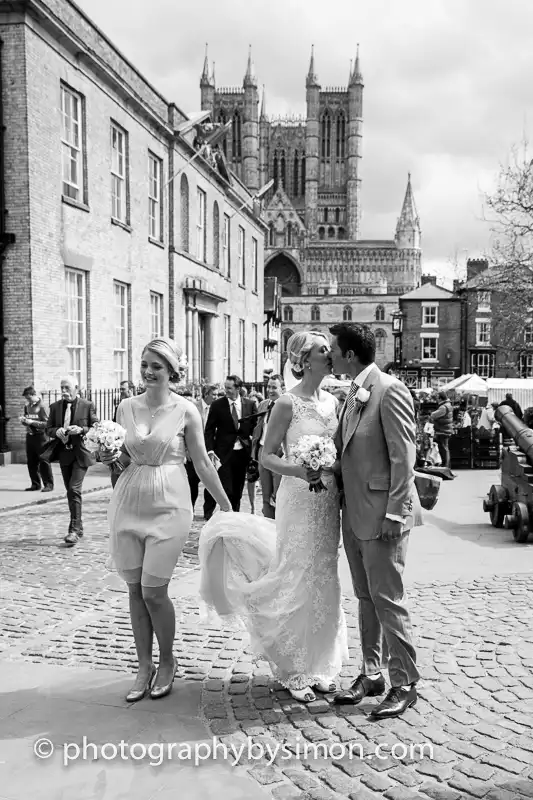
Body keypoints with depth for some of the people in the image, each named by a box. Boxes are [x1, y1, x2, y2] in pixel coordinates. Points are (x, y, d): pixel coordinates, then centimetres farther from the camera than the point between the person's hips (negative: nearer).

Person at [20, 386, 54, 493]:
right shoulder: (27, 407, 12)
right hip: (29, 436, 7)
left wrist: (32, 422, -20)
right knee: (31, 462, 8)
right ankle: (35, 484, 17)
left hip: (40, 437, -7)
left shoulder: (41, 407, -9)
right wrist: (23, 420, -1)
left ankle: (49, 484, 2)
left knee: (44, 462, -3)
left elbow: (47, 423, -15)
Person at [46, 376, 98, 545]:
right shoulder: (55, 407, 6)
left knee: (74, 489, -16)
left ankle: (74, 530, -12)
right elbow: (48, 429, 9)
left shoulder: (87, 406, -5)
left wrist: (81, 430, -20)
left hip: (81, 453, -5)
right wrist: (57, 431, -14)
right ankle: (78, 527, 25)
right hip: (64, 454, 5)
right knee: (70, 491, 12)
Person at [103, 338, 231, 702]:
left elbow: (202, 462, 0)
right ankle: (144, 665, 23)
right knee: (135, 590, 8)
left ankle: (167, 662, 22)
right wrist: (113, 456, -8)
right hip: (129, 503, 4)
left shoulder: (186, 411, -5)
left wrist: (228, 507, 2)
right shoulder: (127, 407, 5)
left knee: (154, 591, -3)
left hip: (168, 506, -4)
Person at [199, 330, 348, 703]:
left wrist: (334, 475, 4)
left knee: (324, 581, 12)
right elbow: (267, 456, -9)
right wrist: (298, 471, -24)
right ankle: (296, 670, 15)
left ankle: (320, 664, 25)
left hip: (329, 500, 6)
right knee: (299, 581, 0)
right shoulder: (288, 403, -10)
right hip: (299, 499, -6)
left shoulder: (332, 401, 8)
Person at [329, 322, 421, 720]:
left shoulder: (389, 391, -14)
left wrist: (393, 513, -19)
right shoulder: (354, 393, 13)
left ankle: (405, 684, 13)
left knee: (387, 600, -1)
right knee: (366, 598, 16)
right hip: (354, 514, 9)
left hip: (382, 515, -9)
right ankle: (372, 675, 28)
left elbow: (403, 457, -17)